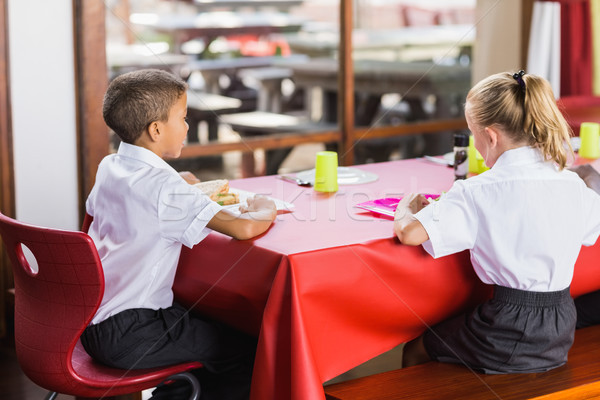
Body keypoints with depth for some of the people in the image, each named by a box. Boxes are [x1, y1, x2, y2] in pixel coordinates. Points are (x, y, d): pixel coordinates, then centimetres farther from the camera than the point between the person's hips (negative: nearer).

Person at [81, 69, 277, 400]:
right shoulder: (164, 187, -22)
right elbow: (242, 228, -29)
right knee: (245, 352, -3)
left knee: (204, 325, 28)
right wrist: (264, 211, -6)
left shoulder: (109, 167, 4)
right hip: (128, 337, -9)